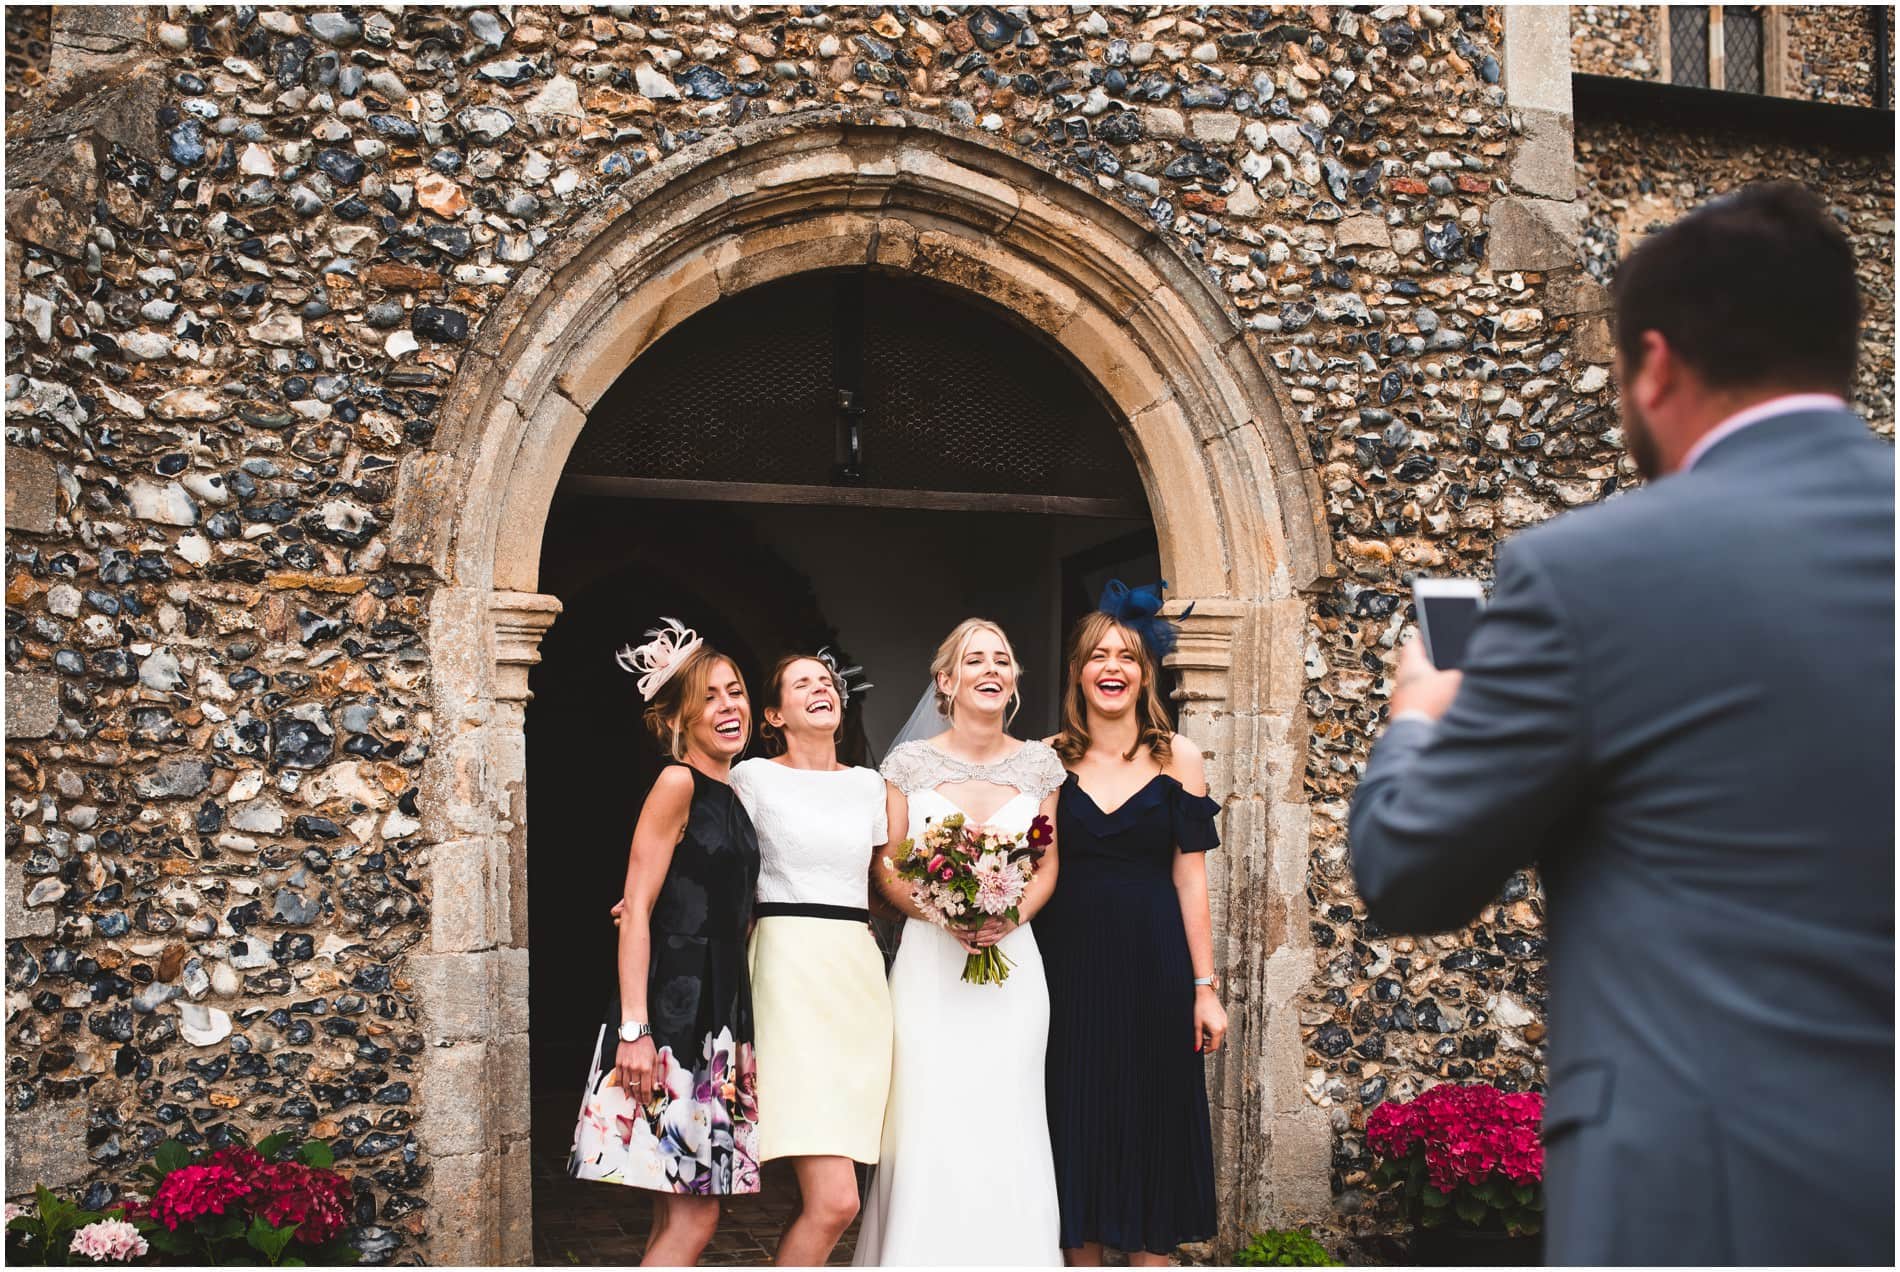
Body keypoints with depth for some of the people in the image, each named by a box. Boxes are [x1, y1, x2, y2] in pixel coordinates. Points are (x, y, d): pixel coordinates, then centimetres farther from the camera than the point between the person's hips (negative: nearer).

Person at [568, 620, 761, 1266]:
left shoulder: (730, 794, 16)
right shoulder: (678, 783, -8)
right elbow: (637, 910, -13)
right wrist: (634, 1030, -20)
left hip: (721, 1012, 8)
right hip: (672, 1011, -8)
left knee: (681, 1218, 9)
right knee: (690, 1219, -10)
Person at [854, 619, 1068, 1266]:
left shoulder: (1039, 764, 7)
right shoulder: (910, 762, 2)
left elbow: (1048, 866, 9)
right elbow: (885, 870, 2)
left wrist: (1011, 917, -10)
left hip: (1012, 962, 1)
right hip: (930, 962, -1)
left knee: (1007, 1128, 0)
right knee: (927, 1126, -4)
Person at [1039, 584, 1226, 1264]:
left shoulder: (1177, 757, 2)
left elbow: (1189, 878, 0)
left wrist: (1204, 987, -2)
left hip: (1153, 960, -1)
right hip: (1068, 958, 1)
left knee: (1154, 1123, 4)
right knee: (1077, 1123, 6)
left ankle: (1149, 1254, 12)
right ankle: (1083, 1255, 16)